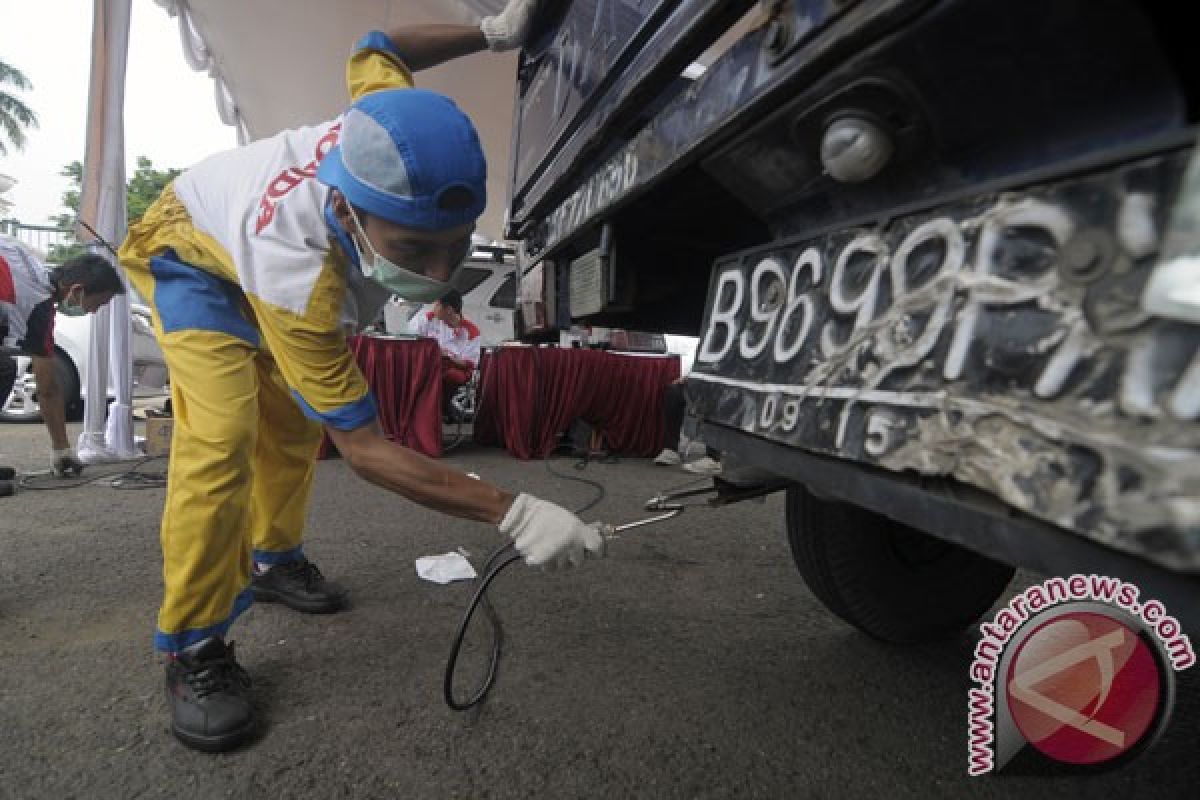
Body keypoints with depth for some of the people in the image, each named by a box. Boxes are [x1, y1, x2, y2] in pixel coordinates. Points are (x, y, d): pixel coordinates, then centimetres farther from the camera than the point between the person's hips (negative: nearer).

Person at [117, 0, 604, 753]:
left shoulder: (397, 149, -33)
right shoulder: (297, 281, -46)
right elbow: (365, 447, -41)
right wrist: (513, 512, -50)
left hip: (264, 233, 7)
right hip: (190, 253, -6)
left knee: (291, 426, 11)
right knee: (221, 433, -26)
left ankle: (273, 561, 31)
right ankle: (194, 648, -9)